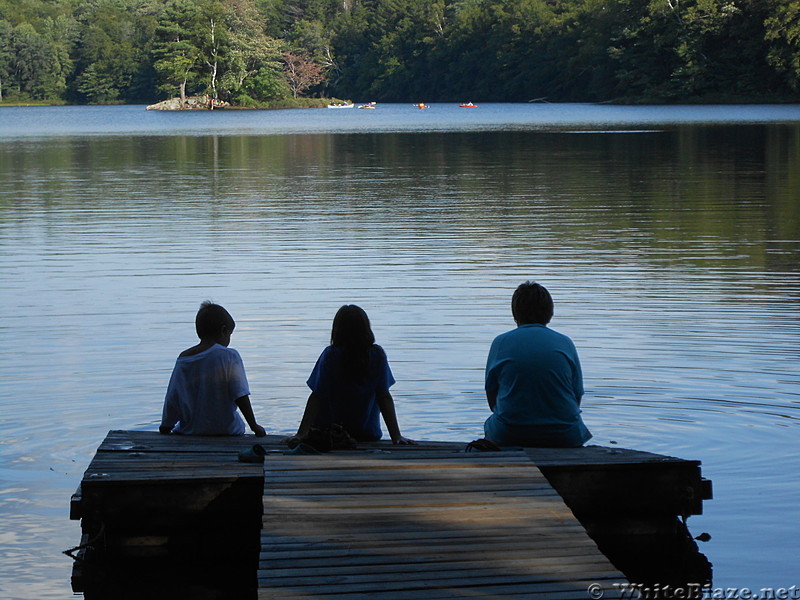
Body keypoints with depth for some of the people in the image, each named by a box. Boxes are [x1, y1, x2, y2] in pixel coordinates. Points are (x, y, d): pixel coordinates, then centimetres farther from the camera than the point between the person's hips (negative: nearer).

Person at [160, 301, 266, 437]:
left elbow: (172, 399, 6)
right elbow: (240, 396, -14)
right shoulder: (230, 356, -10)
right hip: (226, 430, -3)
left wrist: (165, 426, 19)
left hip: (191, 430, 3)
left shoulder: (182, 359, 0)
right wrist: (254, 426, -6)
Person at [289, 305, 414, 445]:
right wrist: (396, 436, -7)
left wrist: (301, 434, -15)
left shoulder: (330, 355, -12)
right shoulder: (377, 355, -7)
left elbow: (317, 397, -15)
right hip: (368, 436, 1)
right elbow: (384, 397, -8)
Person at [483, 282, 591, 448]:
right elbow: (577, 398, 6)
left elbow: (492, 399, 6)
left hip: (509, 437, 0)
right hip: (563, 437, 1)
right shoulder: (565, 343, 3)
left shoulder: (501, 342, 1)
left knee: (490, 424, 32)